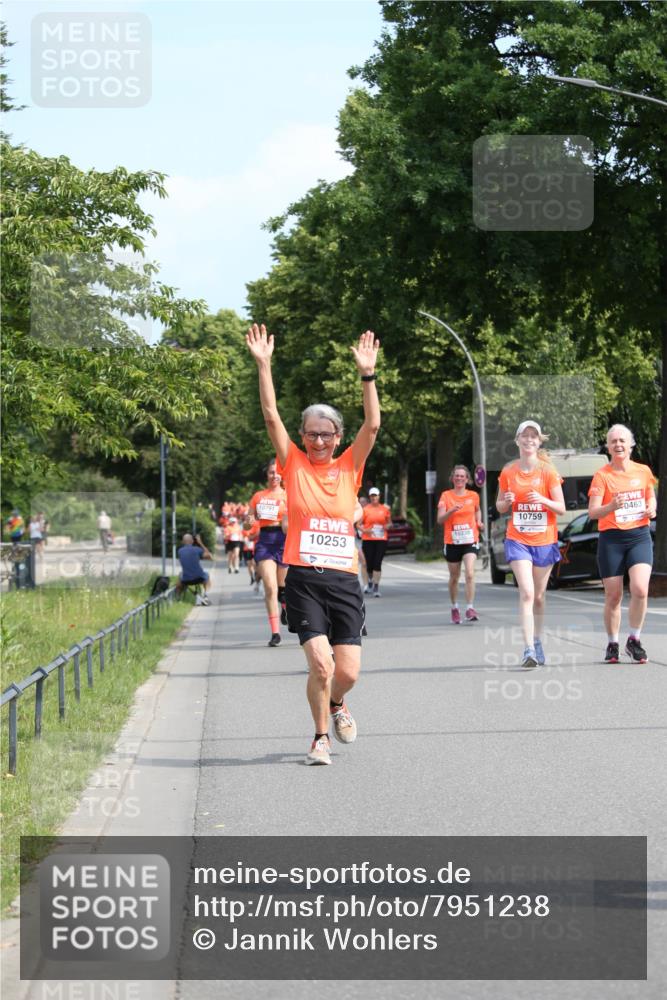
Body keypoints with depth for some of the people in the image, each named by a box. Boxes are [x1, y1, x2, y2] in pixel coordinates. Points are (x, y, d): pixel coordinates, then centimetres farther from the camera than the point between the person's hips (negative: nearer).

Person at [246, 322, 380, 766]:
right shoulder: (294, 465, 5)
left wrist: (367, 374, -11)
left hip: (344, 580, 2)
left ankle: (337, 704, 37)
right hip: (304, 579, -2)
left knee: (349, 671, 1)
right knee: (321, 664, -14)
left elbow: (372, 425, -3)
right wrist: (264, 365, -10)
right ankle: (321, 736, 8)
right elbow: (271, 415, -2)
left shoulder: (349, 468, 8)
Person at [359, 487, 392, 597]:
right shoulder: (365, 509, 2)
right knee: (369, 564, 2)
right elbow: (359, 524, 3)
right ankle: (370, 582, 31)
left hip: (381, 539, 0)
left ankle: (376, 588, -7)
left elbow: (389, 522, 18)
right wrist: (364, 530, -15)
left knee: (377, 563, -8)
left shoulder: (385, 509, 7)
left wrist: (387, 526, -4)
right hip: (368, 539, 0)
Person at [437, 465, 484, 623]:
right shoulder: (446, 495, 0)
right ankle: (454, 608, 29)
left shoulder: (473, 496, 5)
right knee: (454, 578, 10)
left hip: (470, 540, 0)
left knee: (470, 574, -18)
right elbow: (440, 519, -8)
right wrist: (452, 510, -25)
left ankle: (470, 609, -17)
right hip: (452, 542, 0)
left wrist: (479, 522, 7)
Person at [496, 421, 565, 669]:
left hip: (544, 540, 1)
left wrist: (542, 499, -21)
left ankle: (537, 642, 30)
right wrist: (506, 502, -10)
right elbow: (500, 507, 13)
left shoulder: (548, 470, -2)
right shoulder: (508, 472, 2)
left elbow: (561, 508, -3)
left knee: (539, 596, 11)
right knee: (526, 593, -16)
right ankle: (529, 649, -21)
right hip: (518, 540, -1)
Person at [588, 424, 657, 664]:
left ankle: (634, 640, 1)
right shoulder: (602, 475, -3)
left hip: (640, 537, 1)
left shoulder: (643, 471, 6)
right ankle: (612, 645, 20)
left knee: (640, 589, -17)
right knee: (613, 596, 3)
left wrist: (652, 509, 0)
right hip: (611, 539, -1)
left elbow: (651, 498, 23)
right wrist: (612, 506, -30)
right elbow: (592, 512, -10)